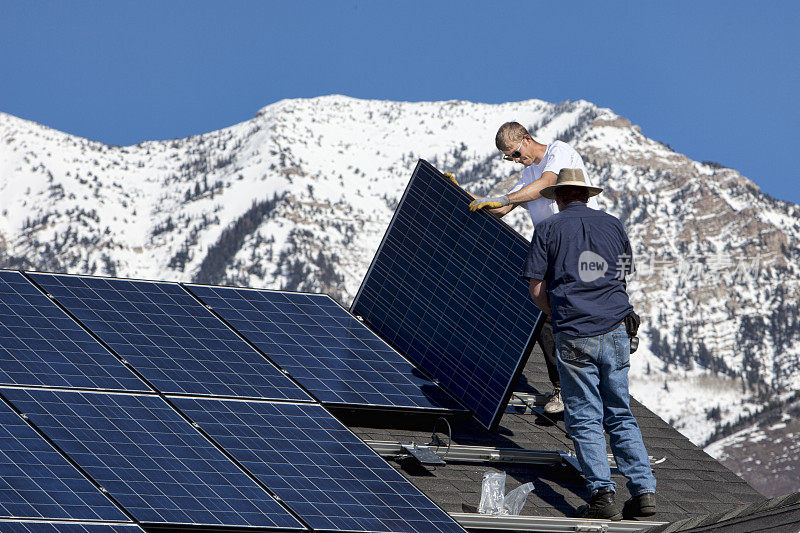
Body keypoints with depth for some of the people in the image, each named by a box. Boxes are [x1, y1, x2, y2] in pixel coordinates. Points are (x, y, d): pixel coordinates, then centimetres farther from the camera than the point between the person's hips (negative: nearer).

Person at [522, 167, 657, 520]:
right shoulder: (613, 225, 11)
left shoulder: (548, 229, 2)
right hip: (616, 332, 3)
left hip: (574, 336, -3)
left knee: (585, 418, 2)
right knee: (621, 415, 11)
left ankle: (602, 493, -8)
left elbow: (537, 289, 0)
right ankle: (643, 489, 1)